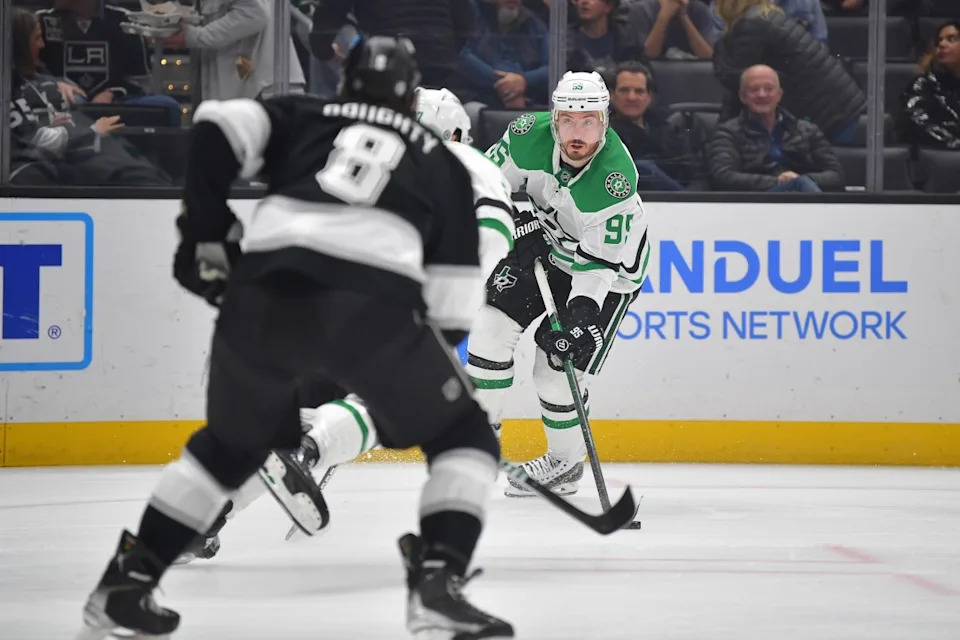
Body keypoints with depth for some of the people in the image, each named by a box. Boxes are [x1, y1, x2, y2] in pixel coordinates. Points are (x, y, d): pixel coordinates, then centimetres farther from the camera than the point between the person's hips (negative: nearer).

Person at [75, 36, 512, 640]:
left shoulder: (300, 118, 29)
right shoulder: (442, 162, 28)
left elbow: (219, 127, 8)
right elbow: (453, 301, 21)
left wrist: (206, 233, 16)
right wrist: (434, 374, 33)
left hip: (263, 294, 3)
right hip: (372, 304, -3)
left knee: (230, 445, 29)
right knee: (463, 438, 17)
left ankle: (127, 581, 26)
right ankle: (438, 581, -4)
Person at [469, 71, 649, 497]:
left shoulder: (616, 180, -36)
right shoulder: (530, 135, -23)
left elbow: (605, 263, -30)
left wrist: (582, 314, -38)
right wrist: (511, 242, -12)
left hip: (610, 265, -5)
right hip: (545, 240, 5)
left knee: (556, 368, -8)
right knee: (491, 328, -6)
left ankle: (566, 462, 17)